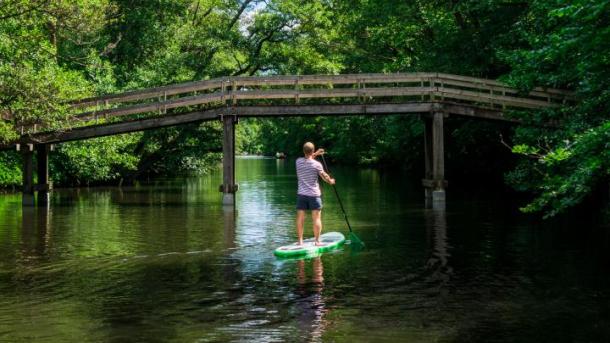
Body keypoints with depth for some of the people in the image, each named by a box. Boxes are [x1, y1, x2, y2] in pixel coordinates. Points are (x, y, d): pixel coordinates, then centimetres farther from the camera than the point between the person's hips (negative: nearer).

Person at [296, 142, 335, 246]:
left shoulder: (298, 161, -2)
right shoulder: (317, 164, -12)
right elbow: (324, 176, -2)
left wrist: (315, 154, 24)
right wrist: (331, 181, 17)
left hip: (301, 194, 3)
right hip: (314, 194, -3)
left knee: (300, 218, 7)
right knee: (317, 218, 5)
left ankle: (300, 241, 9)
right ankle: (317, 241, 6)